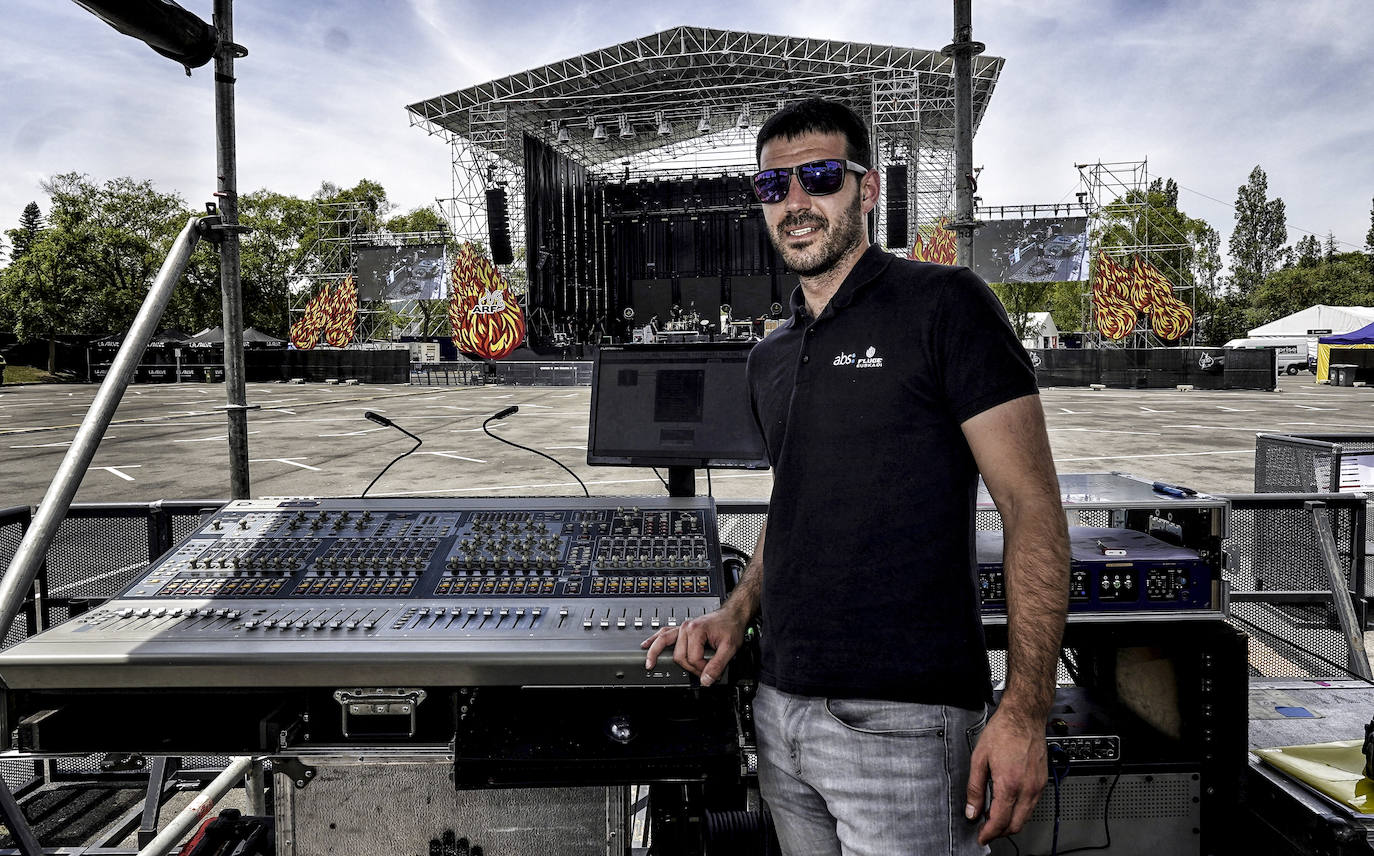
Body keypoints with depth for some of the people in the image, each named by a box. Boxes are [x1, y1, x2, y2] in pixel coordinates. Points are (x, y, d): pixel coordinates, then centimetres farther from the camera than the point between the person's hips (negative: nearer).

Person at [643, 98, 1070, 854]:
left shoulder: (944, 304, -8)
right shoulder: (770, 359, 13)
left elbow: (1032, 509, -12)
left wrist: (1023, 713, -18)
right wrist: (737, 612, 6)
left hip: (901, 721, -6)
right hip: (780, 708, 7)